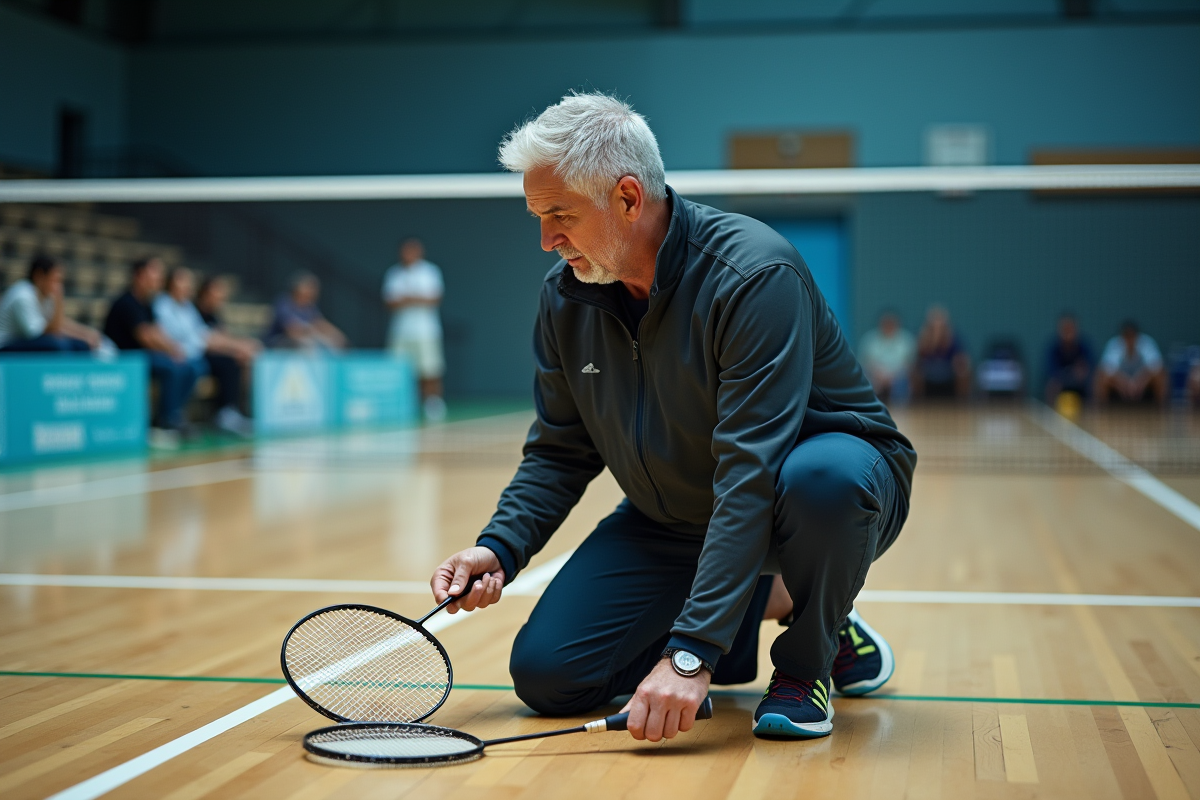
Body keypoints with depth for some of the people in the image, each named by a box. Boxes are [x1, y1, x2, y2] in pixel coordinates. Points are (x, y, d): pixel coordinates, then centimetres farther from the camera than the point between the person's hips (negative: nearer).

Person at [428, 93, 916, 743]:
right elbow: (560, 453, 4)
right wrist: (500, 547, -16)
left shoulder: (753, 274, -30)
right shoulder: (565, 298, -7)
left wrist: (693, 652, -42)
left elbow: (752, 475, -36)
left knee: (821, 476, -42)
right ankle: (765, 605, 9)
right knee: (546, 674, -8)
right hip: (673, 516, 6)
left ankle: (810, 655, -9)